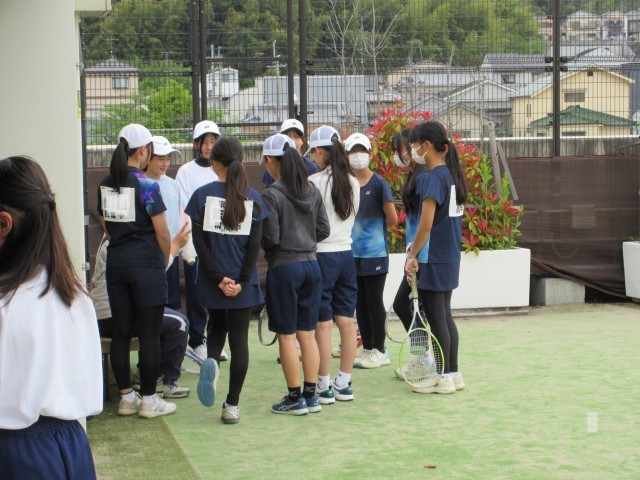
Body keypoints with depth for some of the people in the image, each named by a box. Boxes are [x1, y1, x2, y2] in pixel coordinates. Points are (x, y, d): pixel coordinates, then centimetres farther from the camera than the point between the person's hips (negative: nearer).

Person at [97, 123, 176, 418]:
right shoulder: (146, 186, -12)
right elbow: (162, 233, -10)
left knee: (120, 333, 11)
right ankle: (149, 400, 8)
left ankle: (126, 398, 18)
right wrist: (164, 261, 6)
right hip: (146, 265, -6)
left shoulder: (105, 185, 5)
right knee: (149, 335, 2)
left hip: (116, 264, 6)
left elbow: (106, 227, 13)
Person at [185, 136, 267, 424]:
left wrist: (219, 278, -7)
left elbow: (199, 241, -9)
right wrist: (241, 281, -7)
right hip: (242, 281, 0)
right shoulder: (252, 198, -1)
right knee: (239, 338, 6)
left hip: (212, 280, 0)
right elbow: (255, 244, -6)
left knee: (217, 325, 25)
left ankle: (211, 360, -5)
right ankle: (232, 405, 6)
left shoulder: (203, 194, -4)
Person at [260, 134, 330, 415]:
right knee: (308, 334, 12)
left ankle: (295, 398, 8)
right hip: (311, 264, 6)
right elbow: (323, 230, 6)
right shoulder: (312, 191, 5)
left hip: (284, 267, -6)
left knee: (287, 335, 3)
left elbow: (270, 238, -16)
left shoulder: (271, 195, -15)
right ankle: (311, 395, 17)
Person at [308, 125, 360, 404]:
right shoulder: (353, 182, 5)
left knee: (323, 323, 0)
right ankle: (344, 384, 15)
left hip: (322, 255, -6)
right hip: (346, 253, 6)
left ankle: (324, 386, 5)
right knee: (346, 321, 9)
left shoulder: (314, 182, -12)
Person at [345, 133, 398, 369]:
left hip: (375, 253, -5)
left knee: (374, 301, 1)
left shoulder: (378, 184, -8)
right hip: (353, 252, 5)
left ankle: (379, 350, 10)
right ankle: (367, 347, 21)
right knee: (360, 303, 11)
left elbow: (392, 218, -8)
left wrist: (376, 229, 5)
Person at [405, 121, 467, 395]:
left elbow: (426, 223, -21)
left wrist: (412, 255, -12)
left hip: (433, 259, -9)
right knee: (445, 316, 15)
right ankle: (453, 374, 21)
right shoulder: (452, 174, 9)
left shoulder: (433, 177, -17)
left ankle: (444, 378, 6)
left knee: (436, 319, 0)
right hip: (450, 257, 9)